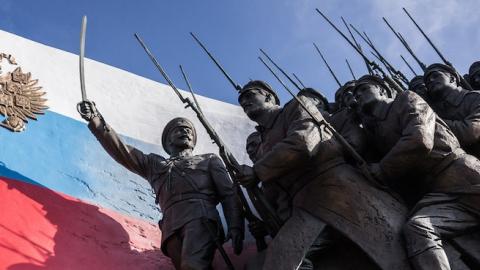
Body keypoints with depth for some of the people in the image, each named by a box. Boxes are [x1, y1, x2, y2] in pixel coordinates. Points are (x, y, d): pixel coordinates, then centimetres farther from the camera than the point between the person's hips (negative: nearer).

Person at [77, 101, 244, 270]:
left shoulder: (209, 160, 27)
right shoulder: (154, 164, 33)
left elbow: (228, 194, 15)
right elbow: (121, 151, 20)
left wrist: (235, 227, -4)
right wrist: (95, 119, 6)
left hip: (200, 217, -2)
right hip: (172, 228, 2)